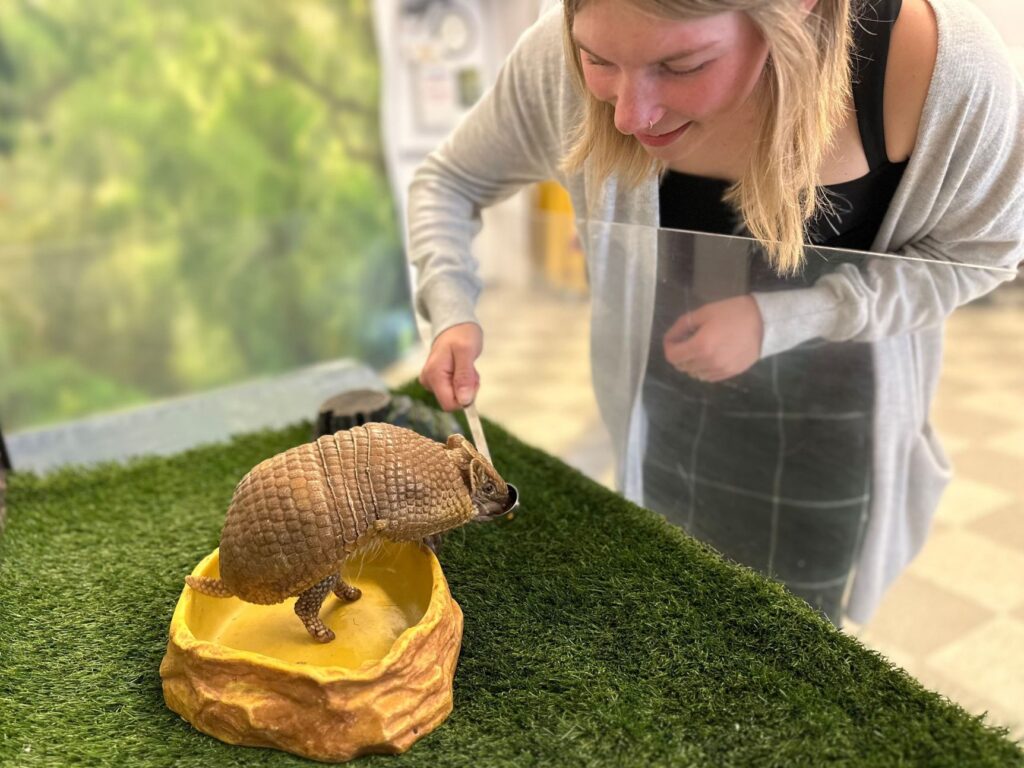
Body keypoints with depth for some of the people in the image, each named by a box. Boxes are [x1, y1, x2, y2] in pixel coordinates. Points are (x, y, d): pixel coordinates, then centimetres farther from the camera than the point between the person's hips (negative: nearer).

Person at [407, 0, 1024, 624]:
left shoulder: (942, 64, -31)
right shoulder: (563, 58, -26)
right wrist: (452, 312, -26)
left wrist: (778, 320, -26)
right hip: (665, 399, 2)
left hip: (824, 411, -1)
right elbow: (450, 182, -8)